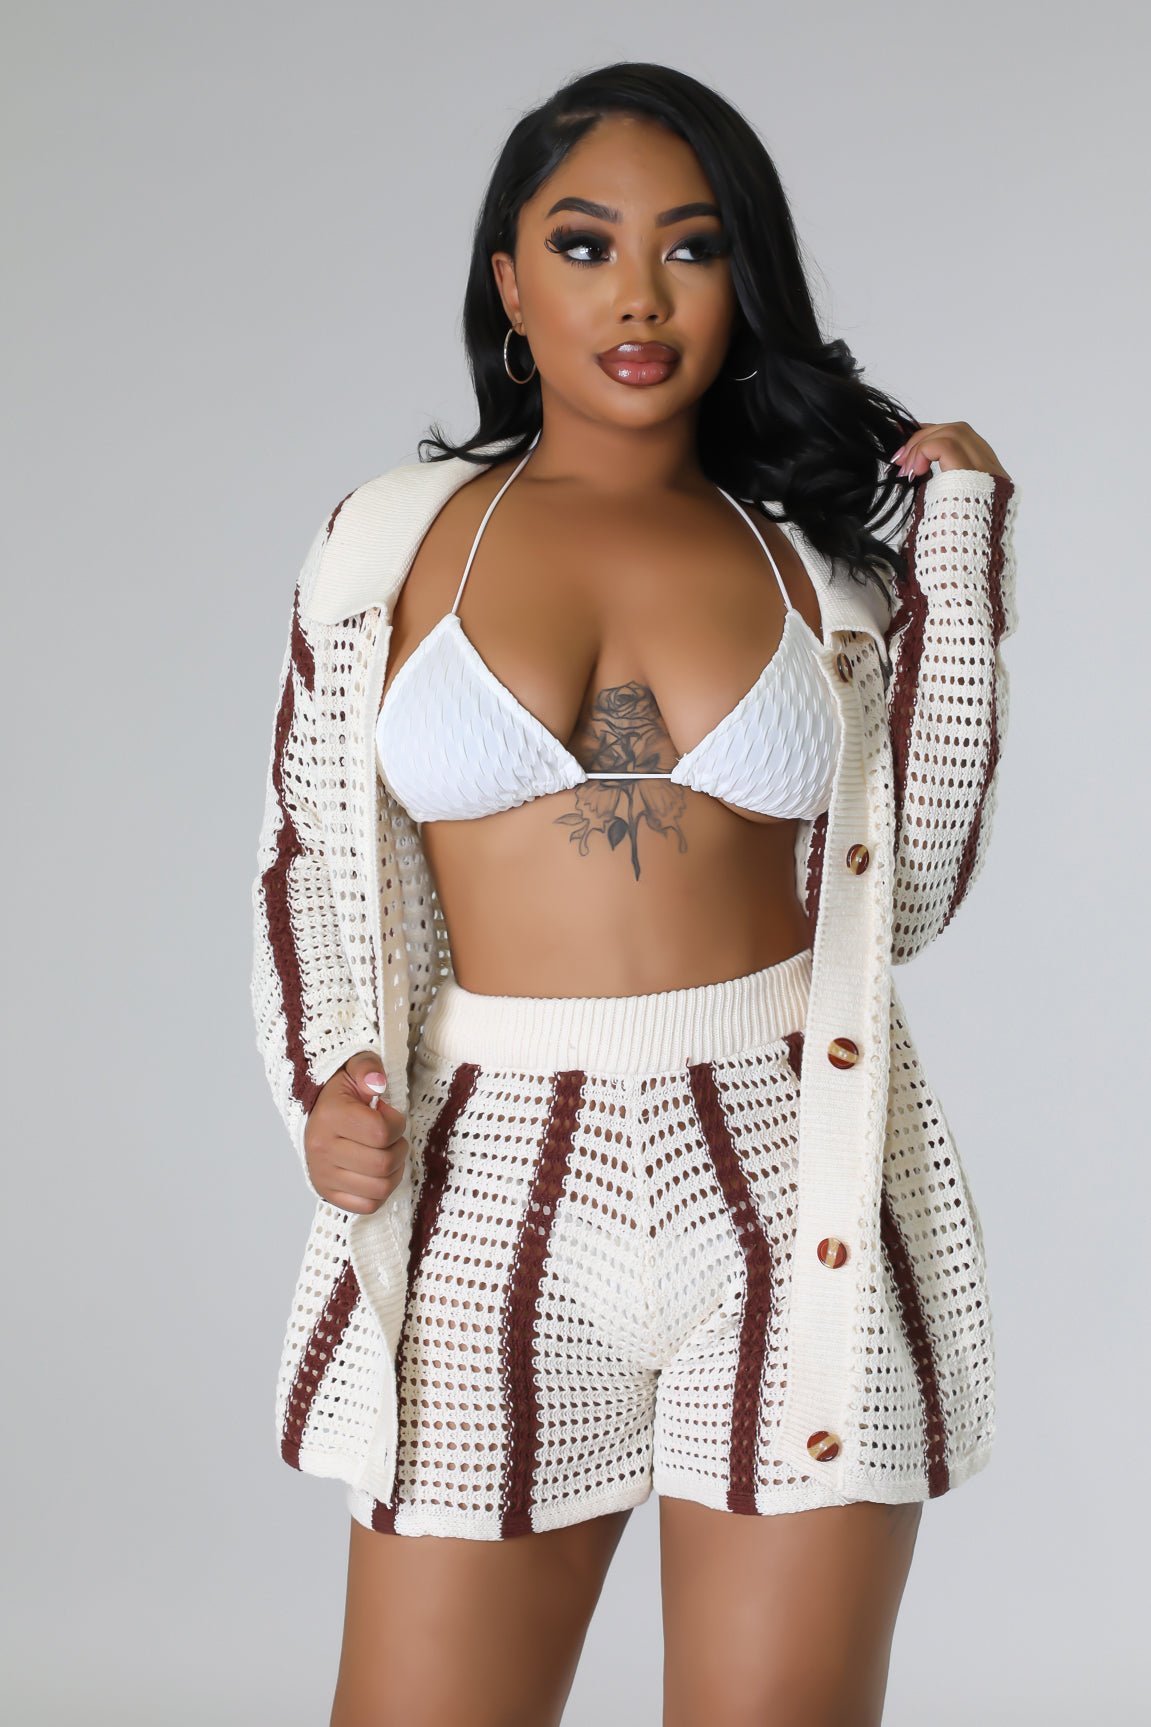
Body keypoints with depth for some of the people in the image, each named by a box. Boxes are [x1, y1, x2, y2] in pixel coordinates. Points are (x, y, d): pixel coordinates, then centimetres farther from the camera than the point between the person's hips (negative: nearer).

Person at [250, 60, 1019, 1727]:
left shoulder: (823, 550, 7)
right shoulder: (389, 542, 6)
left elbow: (905, 889, 0)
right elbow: (314, 863, 12)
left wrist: (961, 536, 1)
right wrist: (329, 1079, -6)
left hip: (799, 1198, 0)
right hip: (498, 1205, 0)